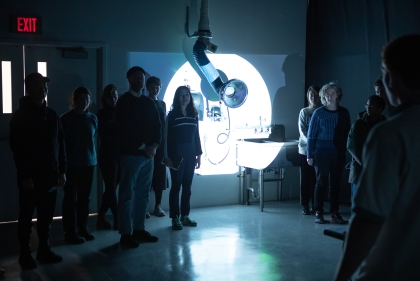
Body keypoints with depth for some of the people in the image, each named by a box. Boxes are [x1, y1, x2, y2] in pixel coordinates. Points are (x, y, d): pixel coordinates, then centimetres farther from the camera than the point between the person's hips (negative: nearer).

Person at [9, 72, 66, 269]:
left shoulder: (52, 115, 12)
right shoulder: (20, 116, -4)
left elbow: (60, 144, 13)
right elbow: (17, 148, -10)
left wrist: (62, 170, 7)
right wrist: (25, 175, -16)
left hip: (49, 174, 5)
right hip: (30, 176, -5)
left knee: (46, 216, 10)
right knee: (26, 216, 5)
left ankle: (44, 250, 21)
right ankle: (25, 254, 14)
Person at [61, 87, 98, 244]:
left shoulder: (92, 118, 7)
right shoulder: (66, 118, -4)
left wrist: (92, 155, 11)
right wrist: (64, 161, -6)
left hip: (89, 162, 4)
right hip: (72, 163, -4)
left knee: (84, 197, 10)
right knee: (71, 197, -1)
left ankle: (83, 228, 19)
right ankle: (70, 232, 3)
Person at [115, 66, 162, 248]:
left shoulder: (149, 102, 15)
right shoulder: (124, 102, -2)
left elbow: (157, 125, 13)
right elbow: (125, 129, -10)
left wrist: (154, 145, -4)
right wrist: (143, 147, -12)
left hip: (148, 154, 6)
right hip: (131, 154, -6)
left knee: (143, 195, 9)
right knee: (127, 196, -3)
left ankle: (139, 230, 18)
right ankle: (126, 234, 2)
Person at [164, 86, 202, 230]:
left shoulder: (194, 115, 10)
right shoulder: (172, 115, -2)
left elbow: (197, 136, 12)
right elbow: (167, 136, -6)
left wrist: (199, 154, 8)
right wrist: (167, 156, -12)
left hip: (190, 155, 4)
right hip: (177, 154, -4)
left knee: (187, 186, 7)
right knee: (176, 186, -3)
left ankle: (185, 216, 14)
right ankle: (175, 218, 0)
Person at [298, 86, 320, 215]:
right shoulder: (304, 112, 2)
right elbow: (302, 131, -6)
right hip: (305, 150, -1)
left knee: (316, 178, 3)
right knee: (305, 178, 2)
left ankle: (316, 205, 12)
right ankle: (305, 205, 8)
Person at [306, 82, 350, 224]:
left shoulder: (344, 113, 4)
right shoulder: (318, 113, -3)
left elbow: (347, 134, 7)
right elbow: (311, 135, -2)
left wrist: (346, 150, -1)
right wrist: (309, 155, -5)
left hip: (338, 153, 2)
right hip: (321, 152, -2)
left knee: (335, 183, 6)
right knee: (321, 182, 1)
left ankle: (334, 213, 13)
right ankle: (318, 213, 7)